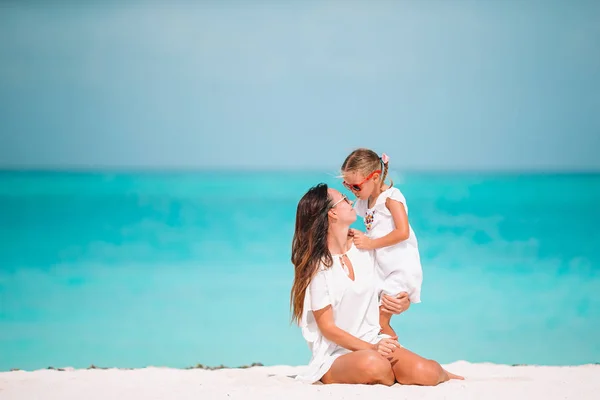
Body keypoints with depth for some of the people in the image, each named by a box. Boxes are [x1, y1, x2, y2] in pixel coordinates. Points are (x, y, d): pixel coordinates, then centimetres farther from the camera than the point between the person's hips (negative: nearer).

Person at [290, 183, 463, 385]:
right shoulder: (318, 265, -10)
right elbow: (327, 327, -11)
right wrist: (371, 348, -22)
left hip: (374, 341, 5)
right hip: (335, 357, -5)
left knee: (424, 372, -25)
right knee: (372, 363, -40)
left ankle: (438, 373, 12)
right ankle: (399, 379, -6)